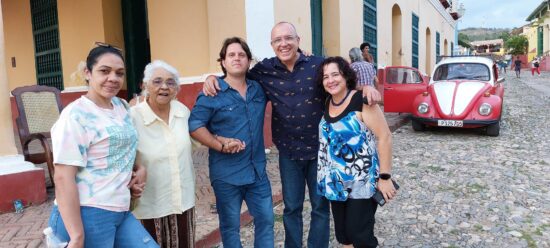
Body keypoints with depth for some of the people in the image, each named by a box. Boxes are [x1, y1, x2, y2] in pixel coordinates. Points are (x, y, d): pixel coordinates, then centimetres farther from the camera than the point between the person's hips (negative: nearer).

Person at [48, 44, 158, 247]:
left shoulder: (120, 105, 10)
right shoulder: (76, 115, -11)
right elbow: (63, 178, -17)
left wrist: (140, 167, 9)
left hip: (120, 213, 7)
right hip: (85, 216, -7)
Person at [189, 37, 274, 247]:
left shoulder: (259, 89, 5)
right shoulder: (212, 94, -10)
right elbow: (194, 126, -13)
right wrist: (220, 144, -21)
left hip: (258, 170, 5)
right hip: (227, 174, -4)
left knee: (266, 219, 16)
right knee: (230, 225, 13)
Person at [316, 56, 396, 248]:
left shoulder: (361, 101, -14)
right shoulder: (326, 104, 5)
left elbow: (384, 137, -15)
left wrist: (385, 177, -16)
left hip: (362, 183, -6)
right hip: (337, 183, 6)